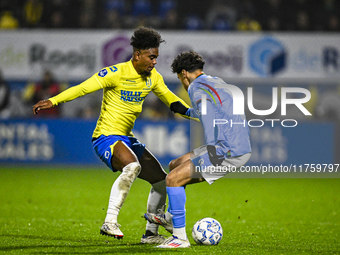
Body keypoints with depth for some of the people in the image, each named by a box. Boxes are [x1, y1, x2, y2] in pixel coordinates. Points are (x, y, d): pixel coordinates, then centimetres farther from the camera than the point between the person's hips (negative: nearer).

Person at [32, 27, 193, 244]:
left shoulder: (153, 78, 6)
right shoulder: (116, 73, -16)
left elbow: (171, 100, 20)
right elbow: (83, 88, -21)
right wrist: (53, 101, -32)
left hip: (127, 139, 8)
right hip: (106, 136, -8)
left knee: (161, 180, 7)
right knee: (133, 166, -36)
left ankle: (151, 233, 19)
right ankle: (110, 222, -33)